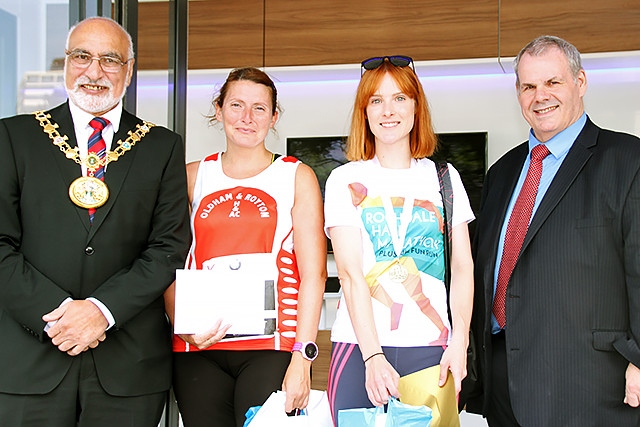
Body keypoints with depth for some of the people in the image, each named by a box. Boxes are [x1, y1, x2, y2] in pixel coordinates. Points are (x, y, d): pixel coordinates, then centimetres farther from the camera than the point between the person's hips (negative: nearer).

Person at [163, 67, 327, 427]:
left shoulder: (297, 177, 7)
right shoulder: (192, 177, 14)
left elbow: (313, 274, -1)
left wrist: (302, 358, -10)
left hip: (270, 346, -2)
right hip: (198, 348, 2)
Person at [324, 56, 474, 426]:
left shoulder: (444, 178, 10)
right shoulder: (346, 180, 4)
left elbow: (463, 267, 5)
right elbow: (351, 274, -6)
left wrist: (459, 341, -9)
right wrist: (373, 356, -16)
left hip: (431, 352, 1)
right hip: (359, 348, -1)